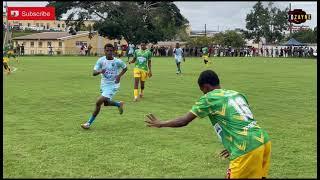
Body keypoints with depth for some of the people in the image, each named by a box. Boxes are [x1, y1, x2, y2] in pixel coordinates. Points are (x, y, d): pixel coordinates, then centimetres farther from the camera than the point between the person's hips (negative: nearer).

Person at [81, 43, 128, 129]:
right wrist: (99, 71, -34)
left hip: (112, 85, -5)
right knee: (106, 103, 21)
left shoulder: (117, 61, -14)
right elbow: (94, 73, -12)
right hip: (104, 84, 5)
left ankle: (89, 123, -3)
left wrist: (119, 75, -11)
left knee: (98, 103, -14)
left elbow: (125, 68, 6)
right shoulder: (101, 60, -8)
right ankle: (119, 104, 50)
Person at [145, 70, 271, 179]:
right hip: (263, 141, 7)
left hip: (247, 149, -7)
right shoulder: (237, 94, 19)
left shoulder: (209, 98, 1)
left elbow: (184, 121, 3)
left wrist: (160, 124, 18)